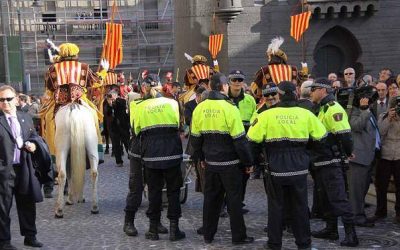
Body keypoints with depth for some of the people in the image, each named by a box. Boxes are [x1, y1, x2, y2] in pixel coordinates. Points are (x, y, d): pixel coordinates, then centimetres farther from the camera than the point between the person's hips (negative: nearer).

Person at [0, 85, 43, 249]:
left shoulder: (26, 118, 9)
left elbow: (33, 136, 20)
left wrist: (31, 144, 0)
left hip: (23, 168, 5)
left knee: (27, 203, 15)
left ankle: (30, 236, 29)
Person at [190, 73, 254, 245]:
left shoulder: (200, 108, -1)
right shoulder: (229, 108, -17)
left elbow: (195, 138, 8)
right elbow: (240, 139, -15)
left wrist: (201, 157, 21)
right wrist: (248, 162, -5)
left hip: (210, 162, 5)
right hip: (230, 163, -5)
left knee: (211, 197, 14)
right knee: (234, 199, 5)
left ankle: (208, 235, 21)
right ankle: (238, 236, 12)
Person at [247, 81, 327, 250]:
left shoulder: (267, 115, -11)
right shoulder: (305, 114, -5)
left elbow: (253, 138, -10)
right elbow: (320, 136, 3)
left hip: (276, 169, -1)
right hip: (299, 169, 2)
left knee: (276, 206, 10)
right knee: (300, 206, 13)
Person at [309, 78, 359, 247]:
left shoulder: (333, 108, -16)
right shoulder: (323, 108, 16)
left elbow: (344, 134, -22)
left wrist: (347, 152, -11)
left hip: (331, 162, -10)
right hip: (323, 161, 10)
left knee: (338, 197, -9)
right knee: (328, 197, 16)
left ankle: (351, 234, -7)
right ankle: (331, 229, 27)